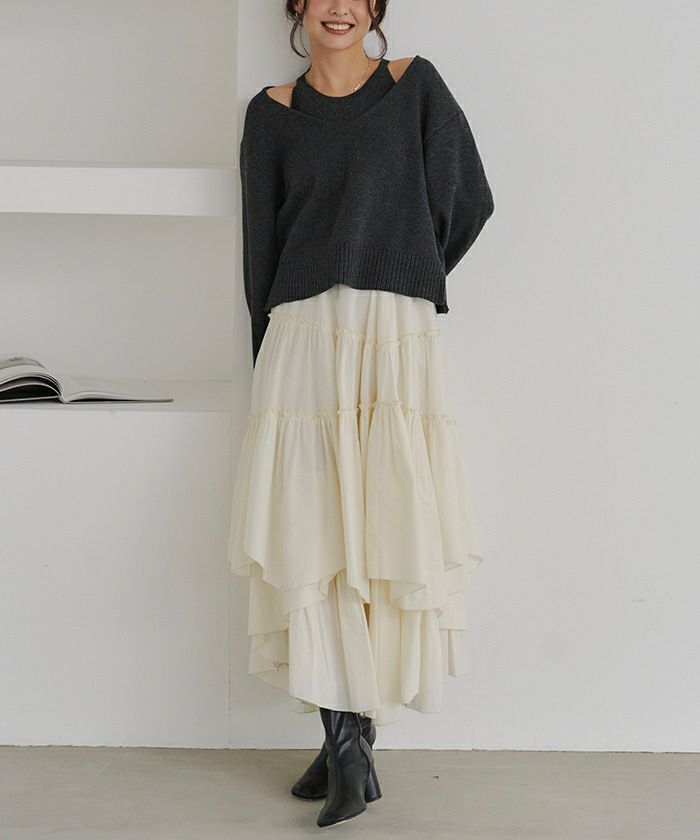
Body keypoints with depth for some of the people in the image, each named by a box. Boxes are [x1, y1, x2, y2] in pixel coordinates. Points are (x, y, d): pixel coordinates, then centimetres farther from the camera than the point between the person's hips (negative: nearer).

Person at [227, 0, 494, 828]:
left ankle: (354, 729, 11)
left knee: (393, 535, -2)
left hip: (398, 341, -1)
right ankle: (346, 742, 1)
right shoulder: (273, 111, 12)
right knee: (312, 539, -5)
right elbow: (261, 242, 10)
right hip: (303, 339, 1)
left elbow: (466, 203, 9)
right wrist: (269, 352, 8)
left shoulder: (415, 86, 8)